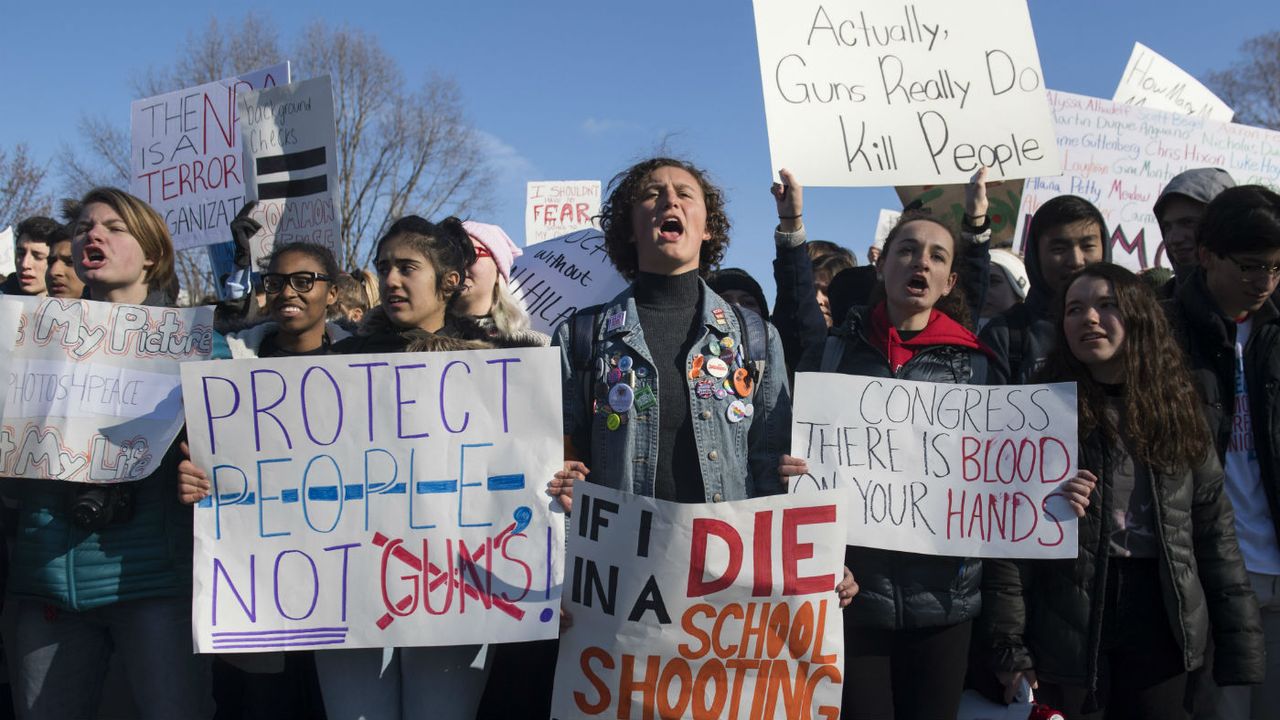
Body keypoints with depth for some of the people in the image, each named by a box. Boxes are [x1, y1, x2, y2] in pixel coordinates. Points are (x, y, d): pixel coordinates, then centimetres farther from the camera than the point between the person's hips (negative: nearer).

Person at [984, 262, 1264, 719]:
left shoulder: (1175, 408, 7)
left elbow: (1215, 532, 8)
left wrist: (1240, 643, 4)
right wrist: (1009, 647, -13)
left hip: (1159, 625, 3)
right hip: (1067, 630, -3)